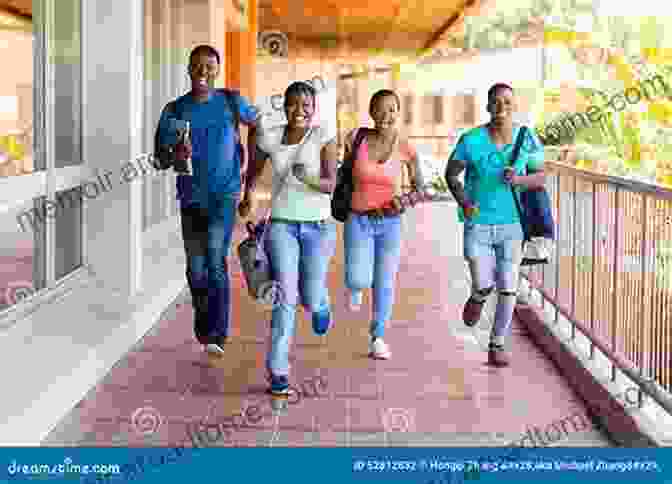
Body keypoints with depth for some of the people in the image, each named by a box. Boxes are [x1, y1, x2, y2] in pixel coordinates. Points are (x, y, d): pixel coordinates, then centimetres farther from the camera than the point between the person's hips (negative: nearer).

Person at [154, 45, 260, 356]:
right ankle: (203, 325, 29)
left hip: (224, 195, -2)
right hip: (191, 197, 2)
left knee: (215, 261, -16)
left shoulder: (231, 102, 0)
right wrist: (176, 155, -21)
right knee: (195, 268, 9)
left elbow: (256, 123, 19)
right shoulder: (174, 110, 2)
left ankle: (215, 335, -15)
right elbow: (159, 155, 1)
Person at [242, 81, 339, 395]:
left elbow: (331, 185, -18)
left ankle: (320, 302, 44)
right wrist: (248, 195, 18)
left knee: (310, 301, 4)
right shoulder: (269, 138, -1)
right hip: (282, 225, 1)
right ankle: (277, 371, -5)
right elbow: (255, 167, 21)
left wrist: (310, 180, -36)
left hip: (318, 227, 0)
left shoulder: (324, 137, -9)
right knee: (286, 297, -12)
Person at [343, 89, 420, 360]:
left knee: (385, 283, 6)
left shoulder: (405, 149, -8)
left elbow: (417, 185, 6)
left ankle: (378, 338, 25)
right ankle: (355, 284, 25)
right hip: (358, 221, 0)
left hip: (390, 223, 1)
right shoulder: (356, 138, -8)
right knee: (359, 281, -14)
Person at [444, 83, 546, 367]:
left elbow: (541, 177, 2)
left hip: (511, 224, 1)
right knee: (484, 285, -7)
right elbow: (451, 174, 1)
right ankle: (477, 297, 33)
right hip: (478, 223, -1)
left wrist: (519, 179, -19)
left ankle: (497, 346, 20)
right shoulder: (471, 140, -10)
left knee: (508, 289, 1)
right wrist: (463, 201, -16)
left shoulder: (528, 139, -5)